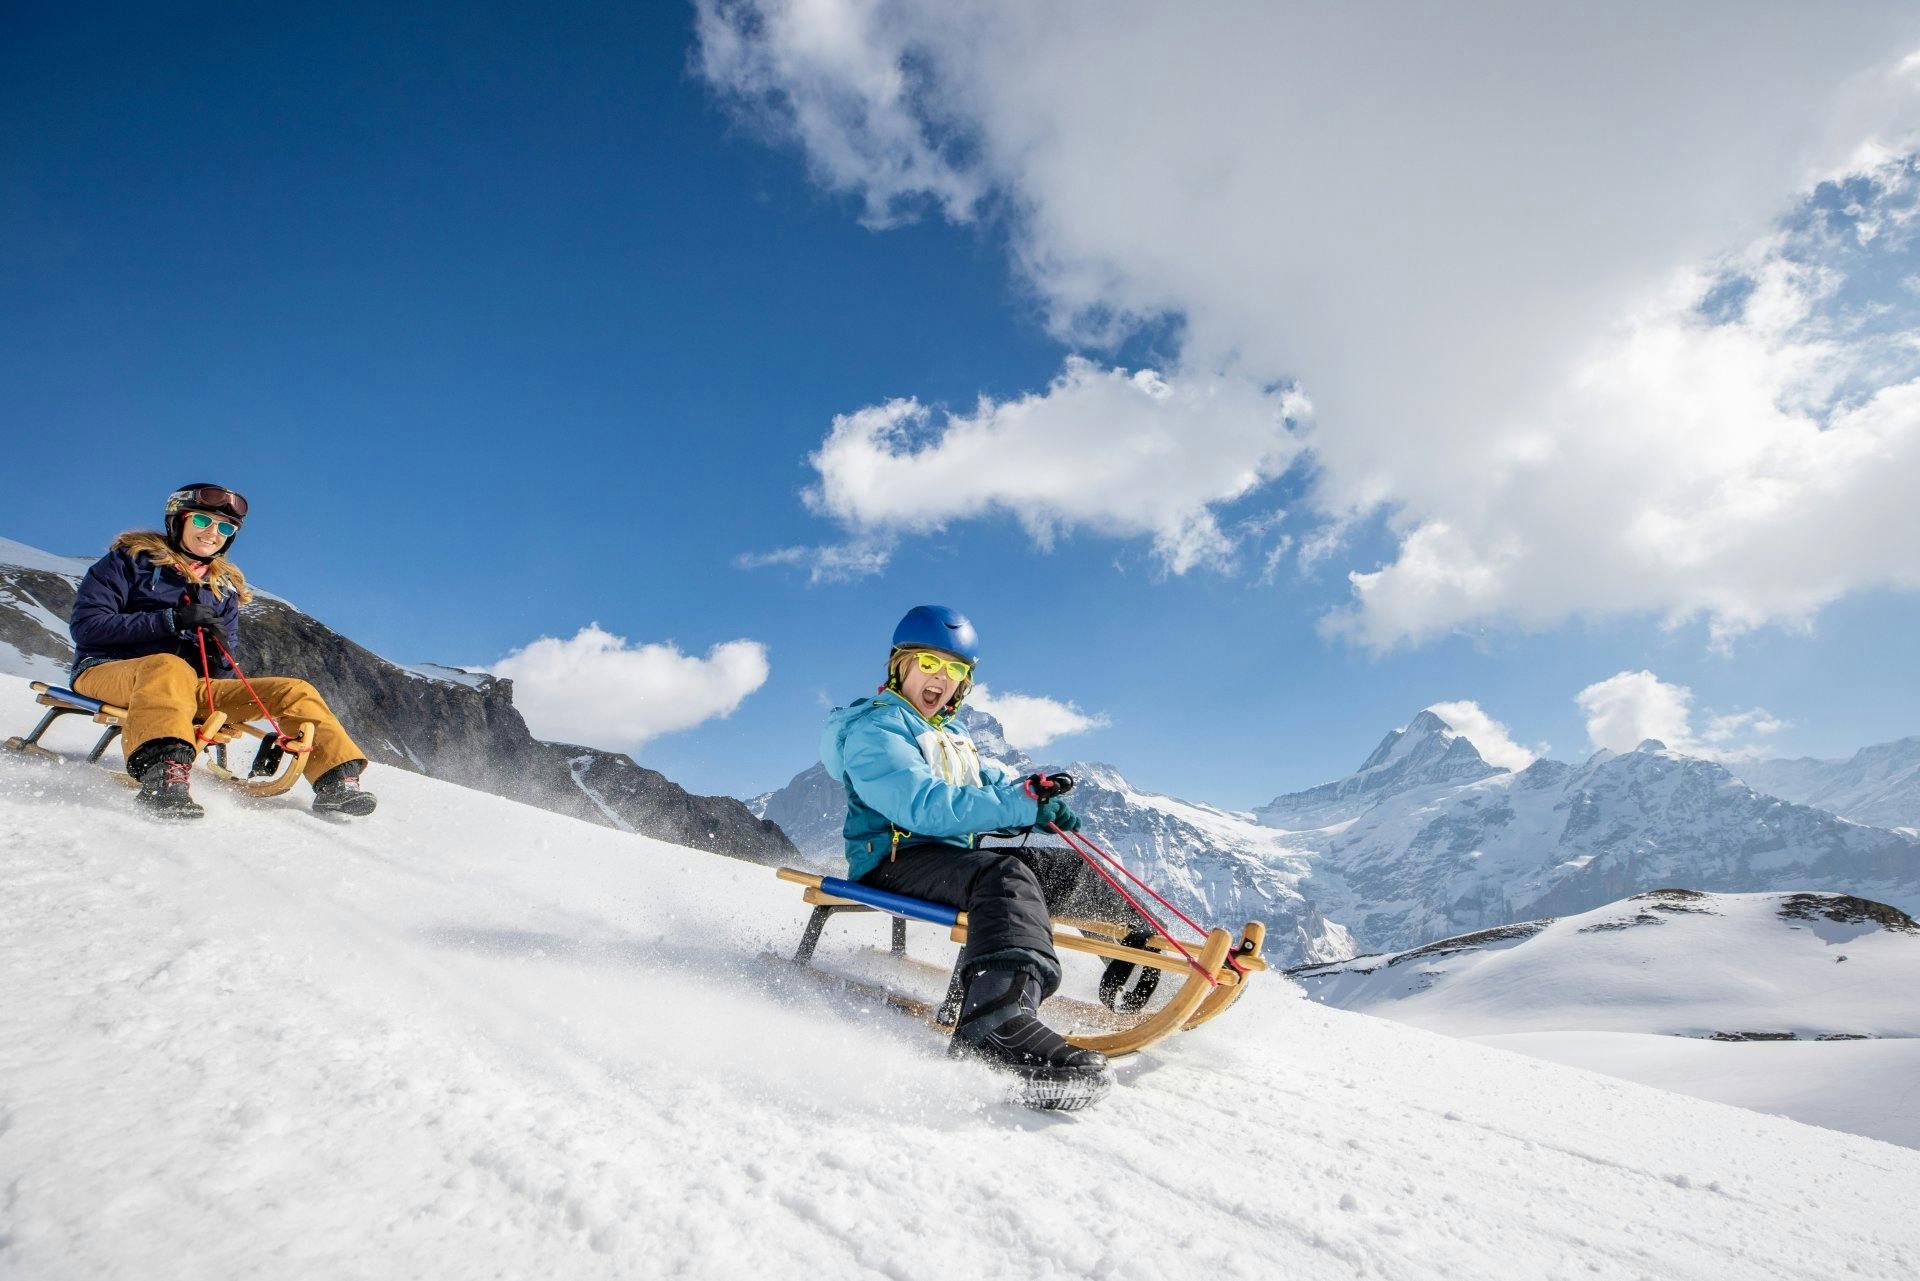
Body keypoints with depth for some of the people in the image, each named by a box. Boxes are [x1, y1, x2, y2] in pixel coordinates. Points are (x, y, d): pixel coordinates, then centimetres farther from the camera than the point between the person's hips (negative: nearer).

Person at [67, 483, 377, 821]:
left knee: (295, 691, -12)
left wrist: (220, 654, -10)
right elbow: (86, 624, -8)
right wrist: (171, 620, -18)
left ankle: (337, 780, -22)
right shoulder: (132, 558, 5)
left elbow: (221, 675, 16)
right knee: (169, 668, -41)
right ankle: (164, 771, -62)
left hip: (189, 687, 5)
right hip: (107, 670, -5)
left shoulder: (224, 587, 18)